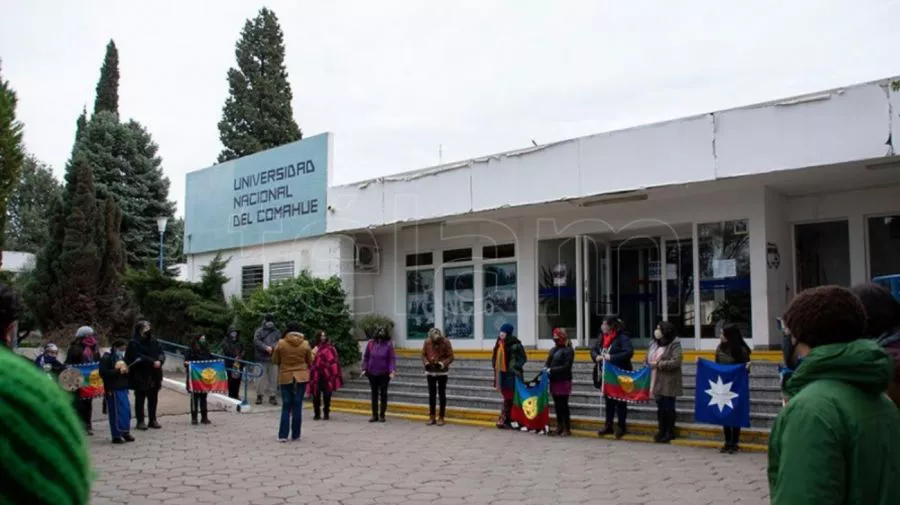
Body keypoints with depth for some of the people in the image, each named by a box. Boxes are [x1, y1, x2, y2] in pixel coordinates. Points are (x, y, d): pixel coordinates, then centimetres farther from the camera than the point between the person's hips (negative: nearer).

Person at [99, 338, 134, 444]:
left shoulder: (122, 358, 18)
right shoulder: (106, 359, -6)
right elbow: (103, 373, -18)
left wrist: (126, 371, 4)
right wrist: (118, 372, -21)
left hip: (123, 388, 7)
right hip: (113, 390, -7)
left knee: (126, 410, 6)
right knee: (116, 412, -6)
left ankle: (125, 432, 18)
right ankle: (116, 435, -1)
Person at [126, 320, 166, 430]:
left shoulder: (154, 341, 10)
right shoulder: (134, 343, -8)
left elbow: (161, 353, 4)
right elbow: (139, 357, -19)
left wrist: (159, 361, -17)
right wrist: (153, 362, -25)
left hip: (154, 375, 5)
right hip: (140, 376, -5)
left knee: (153, 398, 10)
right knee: (140, 399, 3)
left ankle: (153, 420, 19)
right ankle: (140, 421, 10)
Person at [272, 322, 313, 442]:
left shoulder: (281, 343, -5)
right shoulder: (305, 344, -3)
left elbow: (275, 361, 3)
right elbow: (310, 361, 6)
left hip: (285, 377, 0)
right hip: (301, 377, 0)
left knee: (286, 406, 6)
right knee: (297, 406, 6)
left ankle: (283, 435, 0)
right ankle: (295, 435, 9)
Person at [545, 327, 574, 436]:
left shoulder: (568, 350, -9)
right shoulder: (553, 350, 13)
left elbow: (566, 366, -16)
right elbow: (548, 362, 14)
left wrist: (551, 370, -20)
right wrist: (546, 368, -9)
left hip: (564, 381, -7)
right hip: (554, 381, 7)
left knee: (563, 405, -3)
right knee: (557, 405, 12)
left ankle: (567, 428, 5)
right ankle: (559, 426, 22)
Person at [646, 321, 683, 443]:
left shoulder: (674, 344, -10)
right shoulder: (654, 343, 13)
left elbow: (676, 362, -19)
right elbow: (648, 359, 21)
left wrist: (659, 364, -18)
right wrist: (647, 365, 0)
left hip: (668, 382, -7)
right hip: (657, 382, 7)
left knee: (668, 407, 0)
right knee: (660, 407, 12)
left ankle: (670, 432, 12)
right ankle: (662, 431, 21)